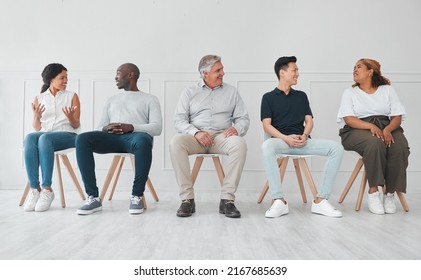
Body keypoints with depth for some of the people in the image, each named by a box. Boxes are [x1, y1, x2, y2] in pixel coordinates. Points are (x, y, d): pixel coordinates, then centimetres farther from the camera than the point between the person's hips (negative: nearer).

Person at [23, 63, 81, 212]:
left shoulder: (72, 96, 13)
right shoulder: (39, 98, 17)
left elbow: (76, 125, 7)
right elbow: (37, 128, 13)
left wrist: (71, 118, -16)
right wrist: (36, 117, -8)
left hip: (67, 135, -2)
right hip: (44, 134, 2)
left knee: (44, 138, -36)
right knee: (29, 138, -34)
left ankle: (47, 189, -37)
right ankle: (34, 189, -36)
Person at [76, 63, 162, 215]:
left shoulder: (150, 99, 18)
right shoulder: (111, 100, 32)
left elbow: (157, 127, 3)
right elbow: (100, 128, 23)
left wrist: (132, 127, -14)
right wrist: (106, 128, -3)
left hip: (136, 135, -4)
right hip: (111, 137, 4)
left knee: (143, 141, -41)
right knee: (82, 139, -26)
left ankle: (136, 196, -28)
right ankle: (93, 197, -25)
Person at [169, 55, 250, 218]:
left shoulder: (232, 91, 16)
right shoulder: (189, 92, 13)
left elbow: (243, 118, 11)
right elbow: (179, 120, 2)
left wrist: (236, 128, -13)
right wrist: (196, 132, -17)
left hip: (222, 136, 1)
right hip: (195, 137, 0)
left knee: (239, 143, -33)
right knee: (176, 142, -32)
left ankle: (227, 199, -27)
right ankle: (187, 198, -26)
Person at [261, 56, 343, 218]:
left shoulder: (301, 96, 24)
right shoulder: (269, 97, 12)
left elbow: (309, 120, 15)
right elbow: (267, 125, 1)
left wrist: (304, 135, -7)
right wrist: (286, 138, -15)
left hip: (302, 141, 4)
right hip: (281, 140, -3)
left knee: (336, 148, -21)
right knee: (267, 147, -39)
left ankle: (320, 200, -20)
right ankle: (279, 200, -35)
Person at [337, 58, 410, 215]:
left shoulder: (387, 90, 17)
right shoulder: (350, 93, 13)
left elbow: (397, 116, 6)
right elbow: (349, 119, -3)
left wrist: (388, 130, -17)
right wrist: (371, 126, -20)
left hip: (388, 128, 2)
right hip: (359, 130, -2)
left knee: (400, 146, -30)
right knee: (375, 143, -36)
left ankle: (390, 193, -20)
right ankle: (373, 191, -27)